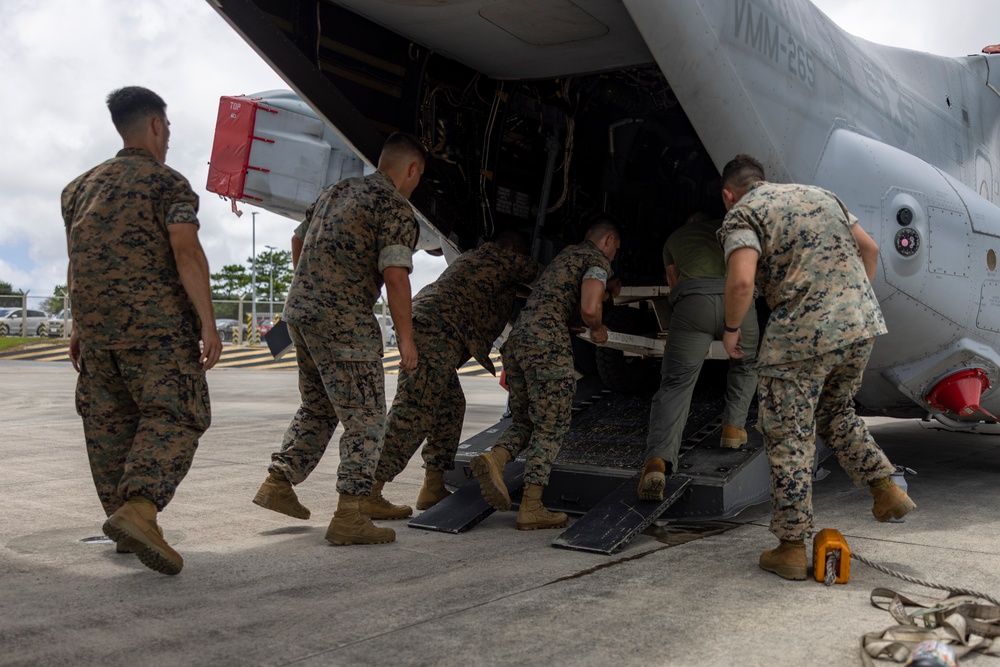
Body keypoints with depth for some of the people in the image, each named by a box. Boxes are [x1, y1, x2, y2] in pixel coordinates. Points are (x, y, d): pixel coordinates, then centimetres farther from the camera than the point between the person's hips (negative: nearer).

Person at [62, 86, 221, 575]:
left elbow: (76, 264, 21)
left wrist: (79, 327, 27)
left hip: (96, 325, 7)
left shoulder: (81, 187, 19)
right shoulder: (168, 183, -3)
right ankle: (139, 508, -27)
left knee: (110, 420, 16)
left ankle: (122, 518, 22)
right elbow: (187, 252, -16)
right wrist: (208, 323, -18)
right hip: (158, 323, -6)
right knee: (172, 417, -8)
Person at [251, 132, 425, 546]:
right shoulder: (396, 209, -7)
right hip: (343, 321, -8)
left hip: (298, 309, 8)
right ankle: (348, 517, -2)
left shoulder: (337, 190, 18)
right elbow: (394, 276, -17)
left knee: (318, 408, 23)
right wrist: (405, 339, -12)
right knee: (365, 418, -1)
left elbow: (299, 241, 28)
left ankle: (278, 484, 24)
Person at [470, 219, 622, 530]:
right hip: (548, 342, -8)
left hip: (516, 339, 8)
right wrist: (598, 328, 8)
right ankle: (531, 508, -4)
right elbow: (588, 308, -13)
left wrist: (605, 292, 41)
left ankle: (494, 459, -14)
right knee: (551, 427, -1)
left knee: (525, 422, 15)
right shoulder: (598, 261, 3)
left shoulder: (565, 255, 30)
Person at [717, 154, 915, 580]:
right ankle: (886, 488, 18)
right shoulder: (819, 195, 19)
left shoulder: (742, 215, -1)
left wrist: (731, 329, -3)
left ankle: (792, 549, 11)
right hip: (862, 325, 7)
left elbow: (741, 280, -18)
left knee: (789, 440, 4)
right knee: (835, 414, 29)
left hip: (801, 336, -7)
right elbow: (869, 249, 22)